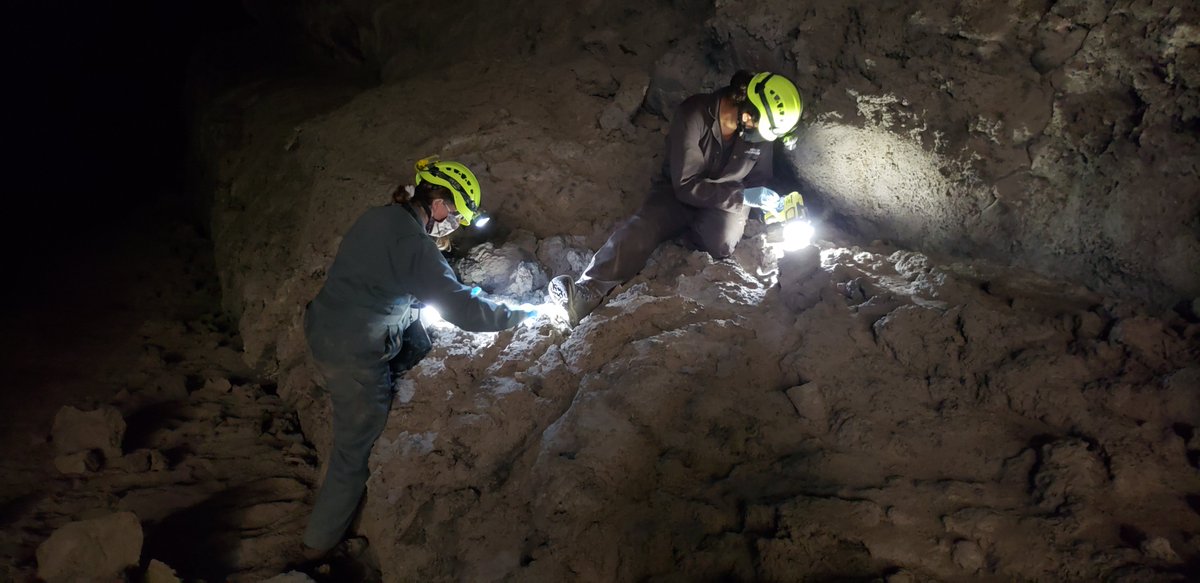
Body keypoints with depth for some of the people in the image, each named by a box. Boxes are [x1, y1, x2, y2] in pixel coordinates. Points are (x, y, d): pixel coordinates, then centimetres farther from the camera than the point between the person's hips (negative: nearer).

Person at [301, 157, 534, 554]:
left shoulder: (378, 218, 8)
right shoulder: (413, 243, -20)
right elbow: (459, 308, -19)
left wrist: (463, 293, 24)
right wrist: (518, 316, -6)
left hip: (322, 328, 9)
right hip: (355, 356, -9)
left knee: (420, 350, 21)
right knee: (355, 452, 5)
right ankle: (321, 544, 20)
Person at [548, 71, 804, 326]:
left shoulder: (760, 127, -12)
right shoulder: (693, 115, -26)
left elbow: (761, 178, 5)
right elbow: (687, 185, -26)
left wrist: (774, 201, -17)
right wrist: (742, 196, -32)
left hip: (729, 199, 3)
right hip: (679, 193, -3)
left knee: (721, 242, -30)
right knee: (639, 228, -31)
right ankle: (587, 293, -39)